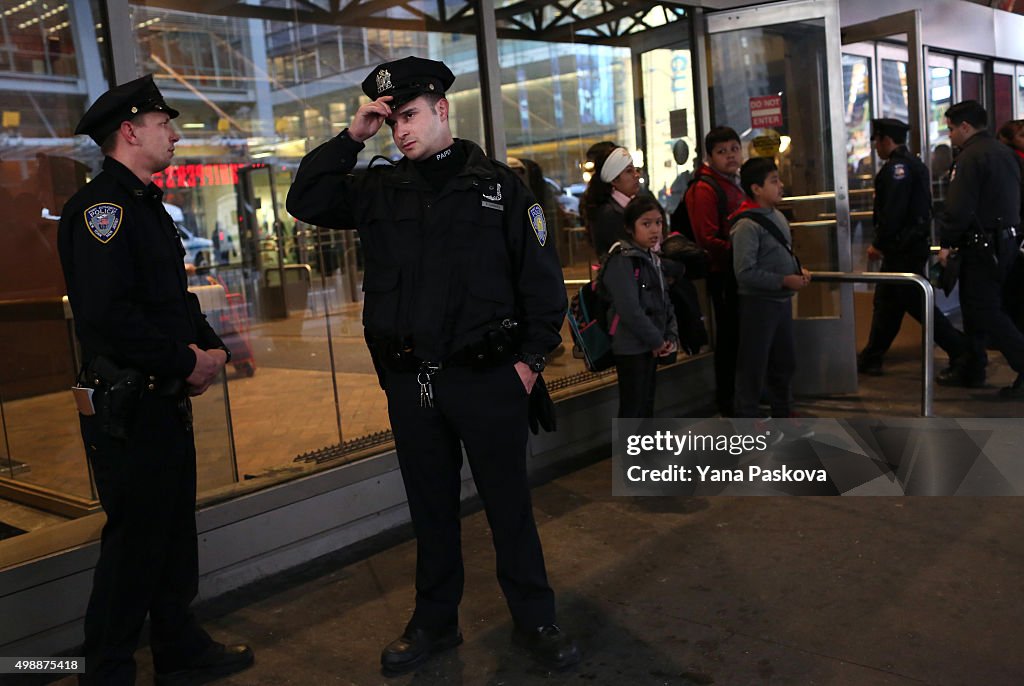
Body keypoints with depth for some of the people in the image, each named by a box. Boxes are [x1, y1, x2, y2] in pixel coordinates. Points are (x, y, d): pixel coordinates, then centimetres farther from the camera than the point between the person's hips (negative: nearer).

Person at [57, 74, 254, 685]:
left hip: (168, 400, 10)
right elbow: (107, 315, -26)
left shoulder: (146, 206, 18)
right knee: (135, 539, -1)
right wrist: (185, 362, -16)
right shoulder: (102, 206, -15)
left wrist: (212, 348, 4)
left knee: (176, 531, 17)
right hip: (128, 408, -10)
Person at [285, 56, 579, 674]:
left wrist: (532, 357, -6)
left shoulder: (498, 184, -1)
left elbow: (541, 276, -1)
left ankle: (535, 621, 26)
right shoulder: (379, 189, 8)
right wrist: (352, 137, -3)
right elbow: (306, 202, 3)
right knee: (431, 507, 16)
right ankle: (436, 622, 33)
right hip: (410, 383, 3)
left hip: (488, 377, -3)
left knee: (509, 503, 8)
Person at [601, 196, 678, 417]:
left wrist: (671, 336, 2)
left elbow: (664, 303, 16)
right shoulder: (622, 260, -17)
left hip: (651, 346, 9)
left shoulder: (652, 258, 12)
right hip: (631, 347, -9)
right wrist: (656, 341, -14)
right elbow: (629, 310, -24)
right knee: (631, 408, -4)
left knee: (646, 403, 17)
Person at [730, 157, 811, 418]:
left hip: (782, 300, 9)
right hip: (758, 303, -9)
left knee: (785, 360, 19)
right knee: (754, 363, 2)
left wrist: (799, 270, 3)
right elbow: (745, 273, -24)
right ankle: (746, 417, 15)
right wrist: (785, 281, -22)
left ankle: (783, 412, 35)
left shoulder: (778, 217, 8)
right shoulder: (747, 226, -19)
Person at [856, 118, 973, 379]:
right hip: (916, 244, 11)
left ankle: (962, 354, -4)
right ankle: (870, 359, 24)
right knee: (886, 301, 16)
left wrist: (878, 244, -17)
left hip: (902, 249, -11)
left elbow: (893, 211, -24)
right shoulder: (916, 164, 16)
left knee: (917, 303, -6)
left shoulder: (897, 167, -16)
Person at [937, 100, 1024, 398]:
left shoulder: (971, 157, -15)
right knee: (977, 306, 16)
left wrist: (946, 243, -12)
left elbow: (959, 208, -21)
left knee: (983, 310, -6)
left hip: (982, 245, -10)